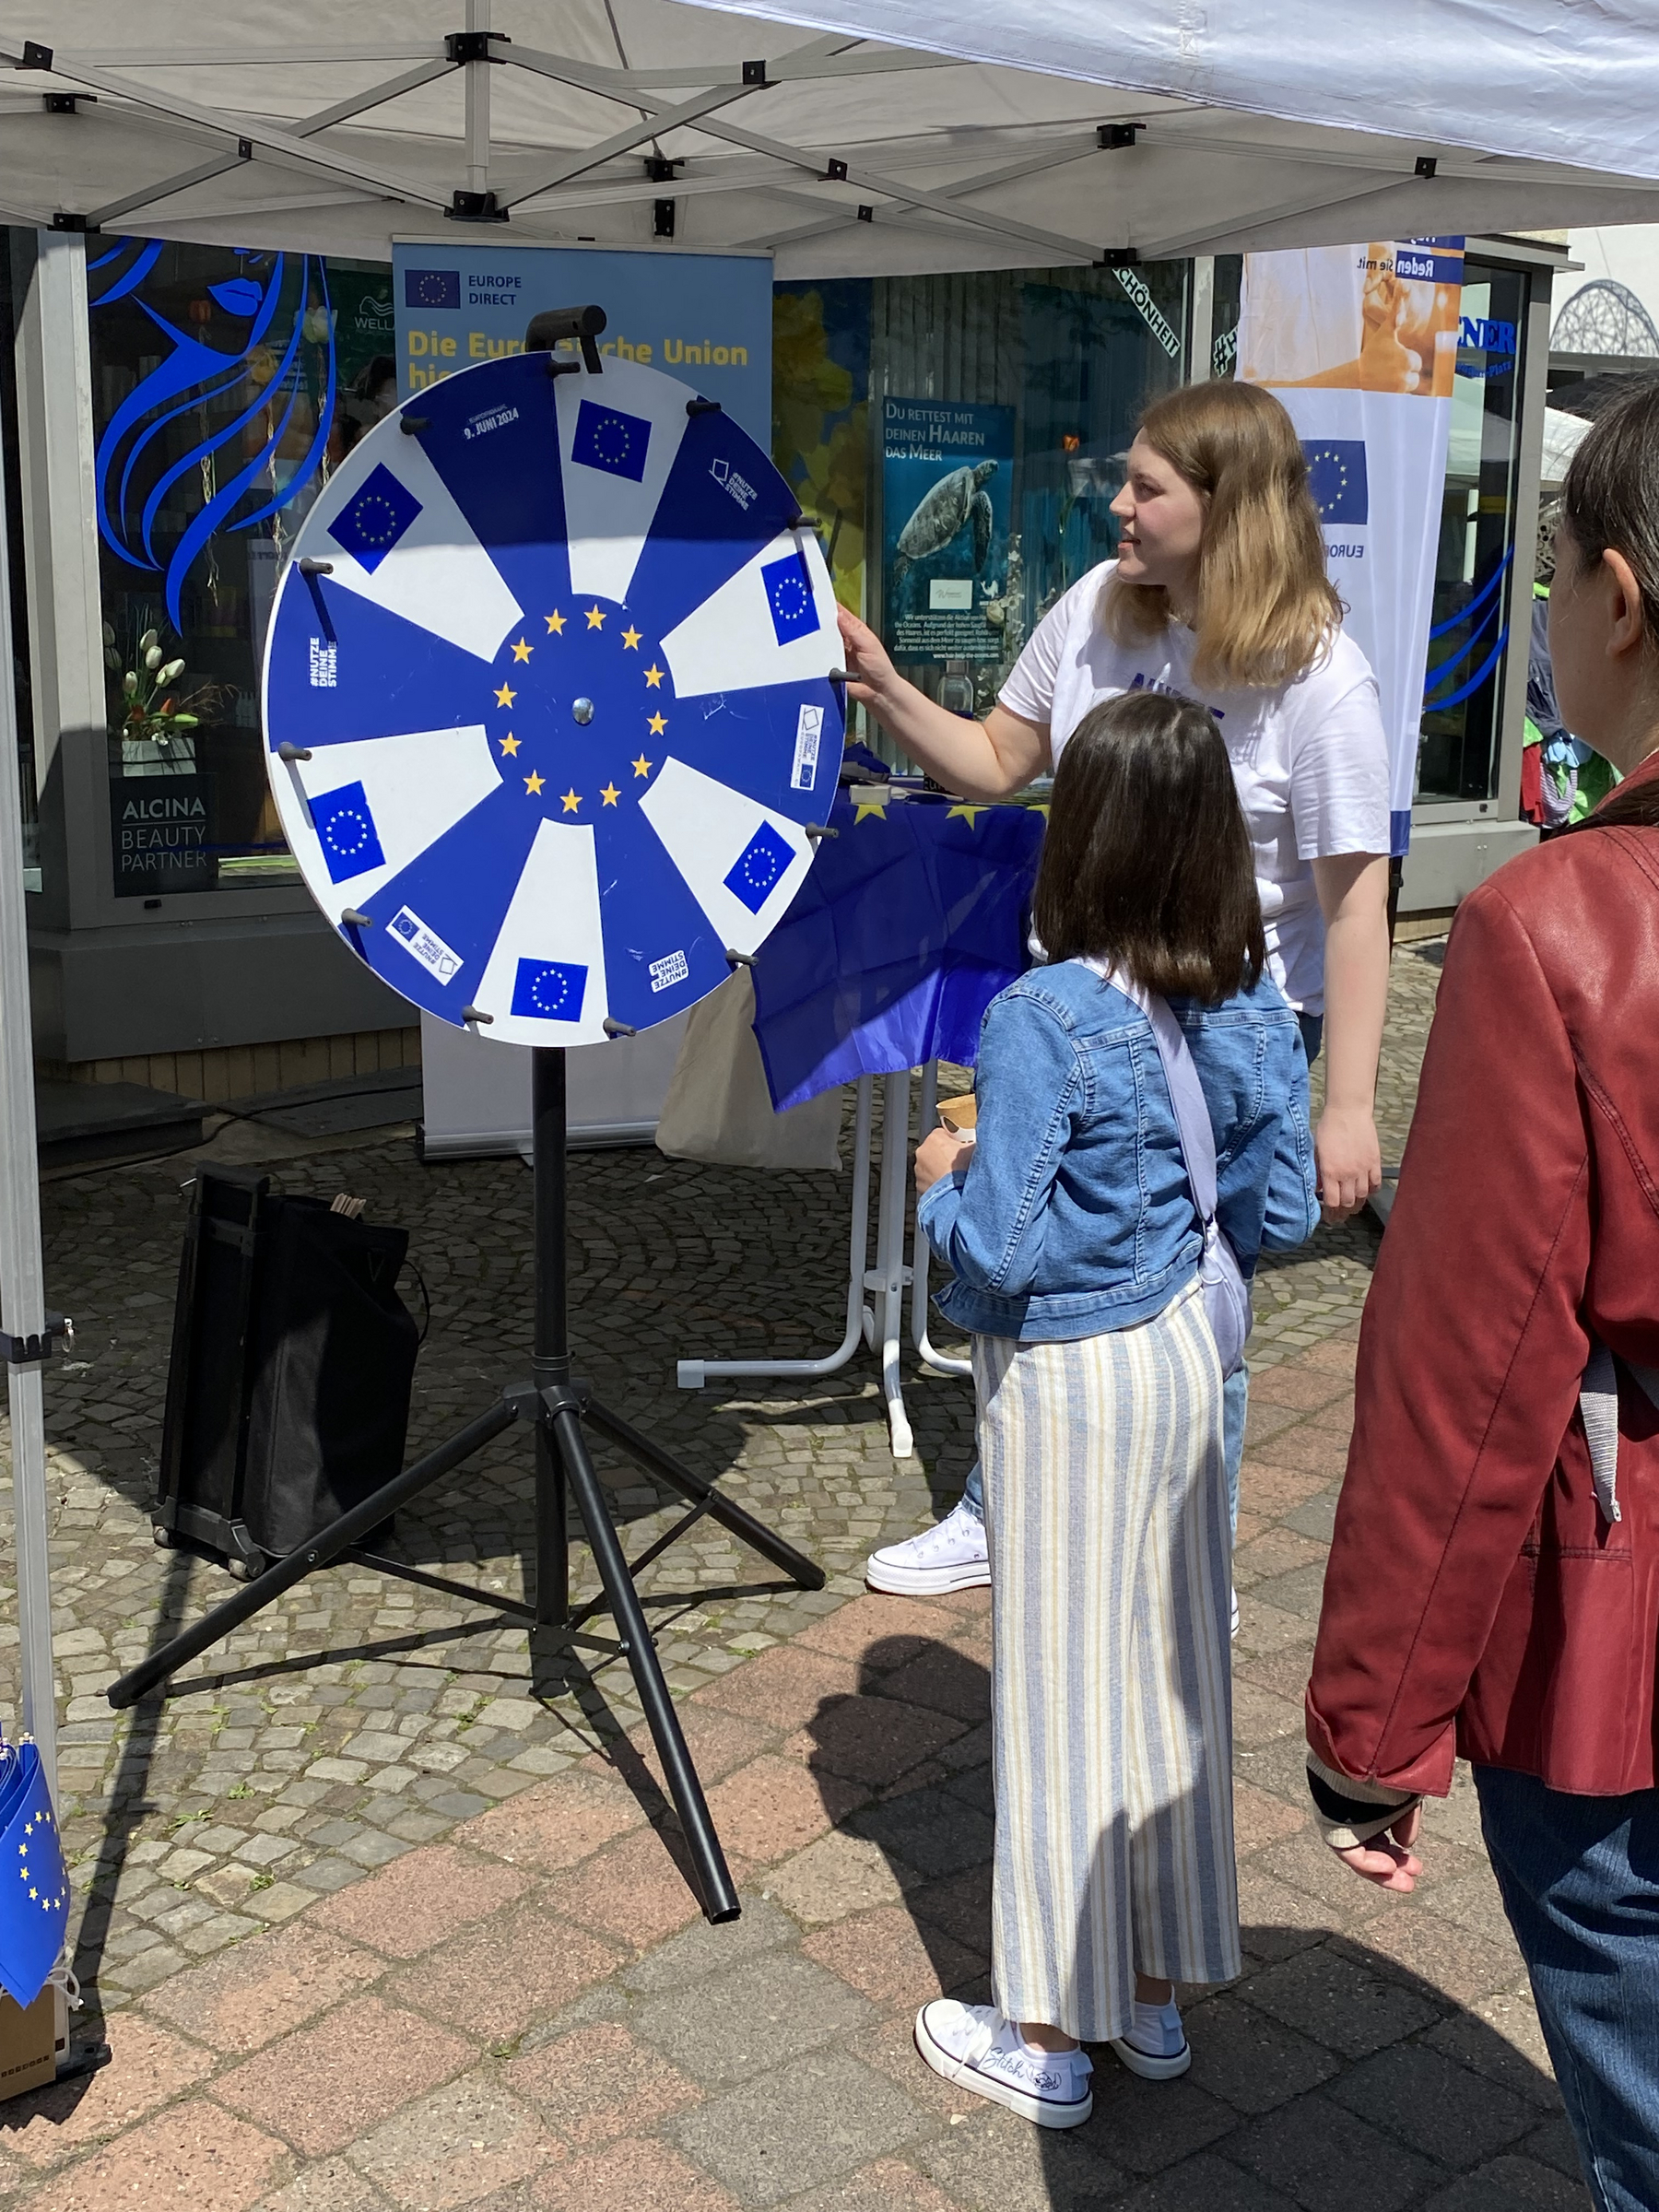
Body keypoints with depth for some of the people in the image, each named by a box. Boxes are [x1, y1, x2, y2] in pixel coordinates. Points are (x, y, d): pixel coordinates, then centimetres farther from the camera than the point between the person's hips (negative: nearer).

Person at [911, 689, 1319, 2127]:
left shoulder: (1044, 1021, -23)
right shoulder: (1252, 1009, -3)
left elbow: (998, 1251, -24)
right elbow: (1280, 1216, 3)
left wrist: (943, 1181, -4)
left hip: (1065, 1377, -6)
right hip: (1187, 1355, 6)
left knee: (1061, 1687, 6)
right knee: (1173, 1672, 17)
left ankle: (1047, 2036, 21)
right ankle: (1155, 1995, 33)